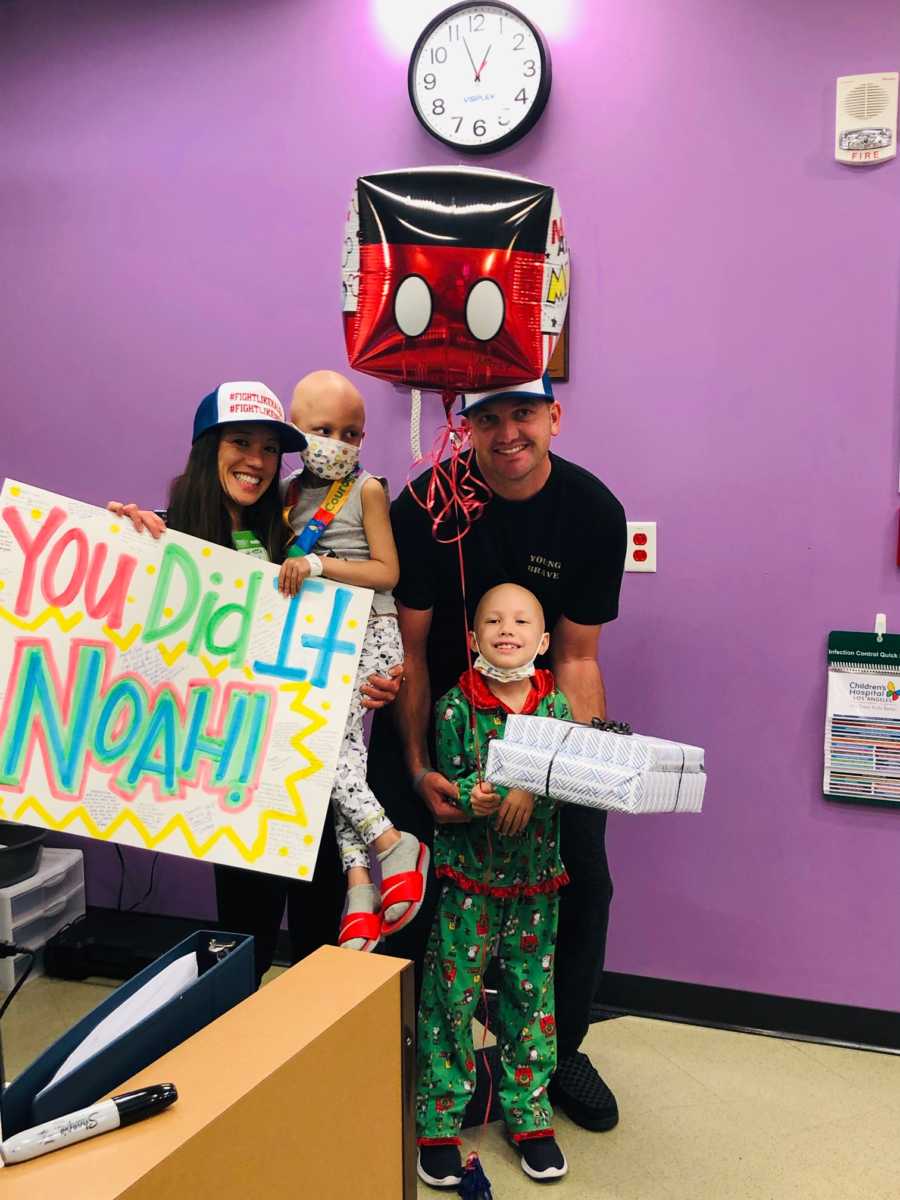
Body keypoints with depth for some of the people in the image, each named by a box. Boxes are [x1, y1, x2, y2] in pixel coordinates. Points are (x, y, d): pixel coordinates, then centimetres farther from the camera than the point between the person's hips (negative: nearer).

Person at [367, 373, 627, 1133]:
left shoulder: (594, 512, -14)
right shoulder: (424, 506, -18)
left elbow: (577, 657, -11)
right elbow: (408, 649, -14)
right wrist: (417, 768, -20)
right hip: (429, 709, -1)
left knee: (584, 882, 2)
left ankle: (559, 1048, 26)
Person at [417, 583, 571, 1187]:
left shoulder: (554, 703, 0)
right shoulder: (456, 705, -6)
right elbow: (446, 780, -6)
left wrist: (531, 792, -23)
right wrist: (471, 797, -25)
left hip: (535, 873, 2)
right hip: (468, 871, -2)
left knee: (533, 993, 11)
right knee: (451, 994, 2)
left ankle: (529, 1113, 28)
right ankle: (439, 1121, 17)